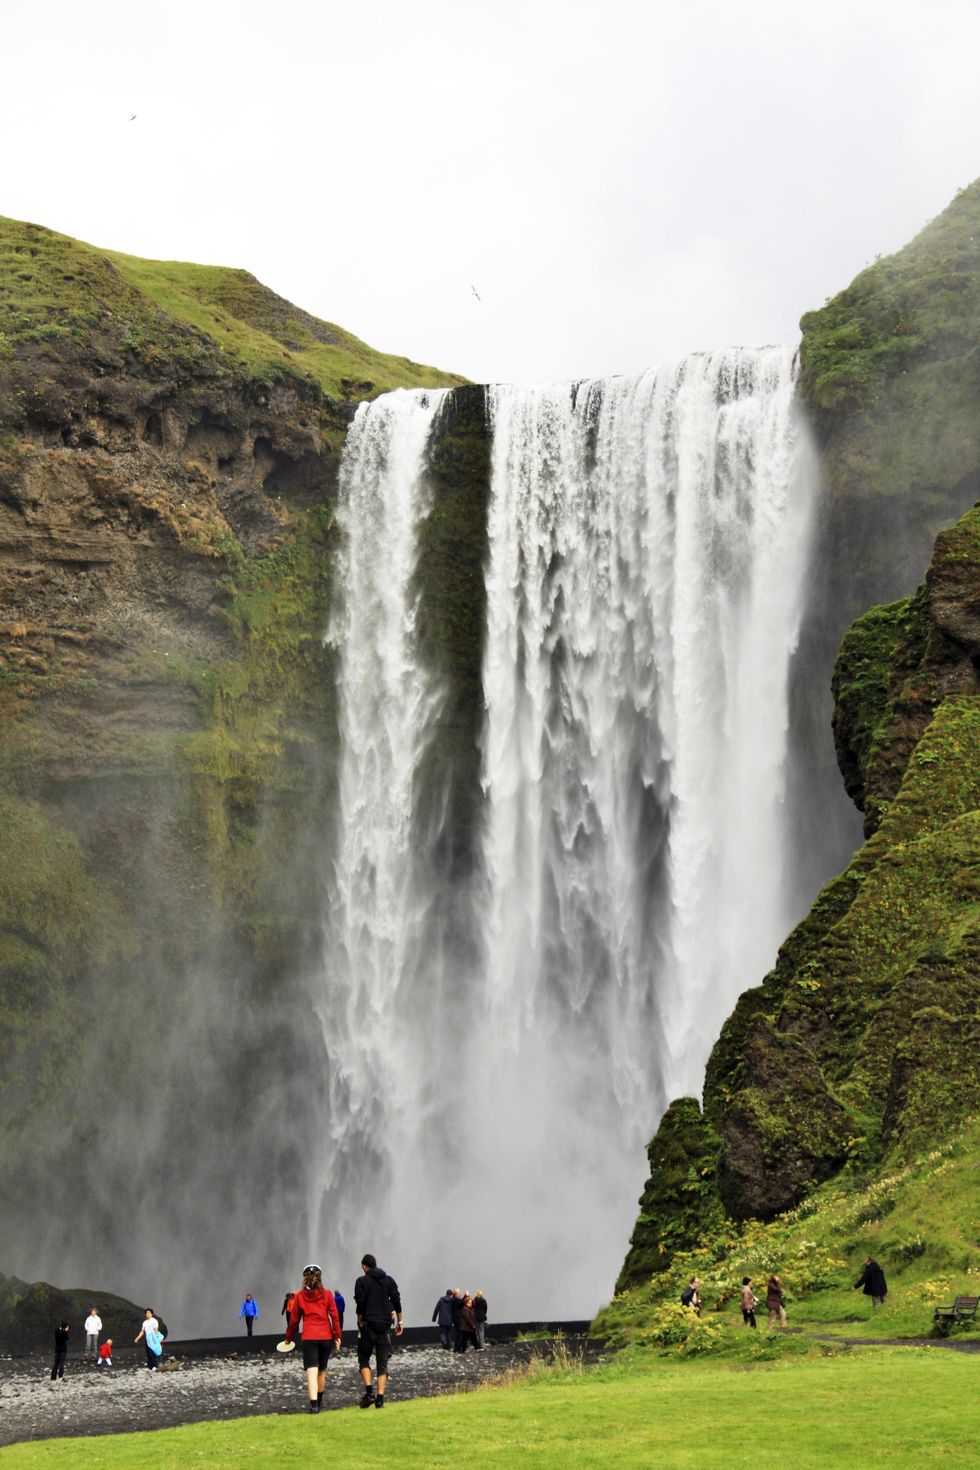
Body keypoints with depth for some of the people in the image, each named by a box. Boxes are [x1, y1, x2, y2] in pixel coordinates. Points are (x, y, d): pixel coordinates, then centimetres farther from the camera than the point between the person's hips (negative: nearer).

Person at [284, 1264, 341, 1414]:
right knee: (322, 1370, 18)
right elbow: (334, 1316, -2)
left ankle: (314, 1404, -21)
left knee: (312, 1371, -8)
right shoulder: (327, 1294, 1)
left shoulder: (299, 1296, 1)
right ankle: (319, 1401, 30)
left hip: (308, 1338, -2)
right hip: (326, 1337, 2)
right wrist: (337, 1335, 3)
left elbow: (294, 1319, 7)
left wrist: (289, 1338, 18)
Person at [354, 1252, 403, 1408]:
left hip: (368, 1325, -3)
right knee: (382, 1362, 6)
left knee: (363, 1359, 9)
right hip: (384, 1325, 3)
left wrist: (360, 1323, 3)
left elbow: (360, 1305, -9)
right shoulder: (389, 1280, 9)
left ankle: (369, 1392, -8)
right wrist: (400, 1321, 13)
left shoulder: (362, 1281, -4)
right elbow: (397, 1302, 6)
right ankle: (380, 1398, -2)